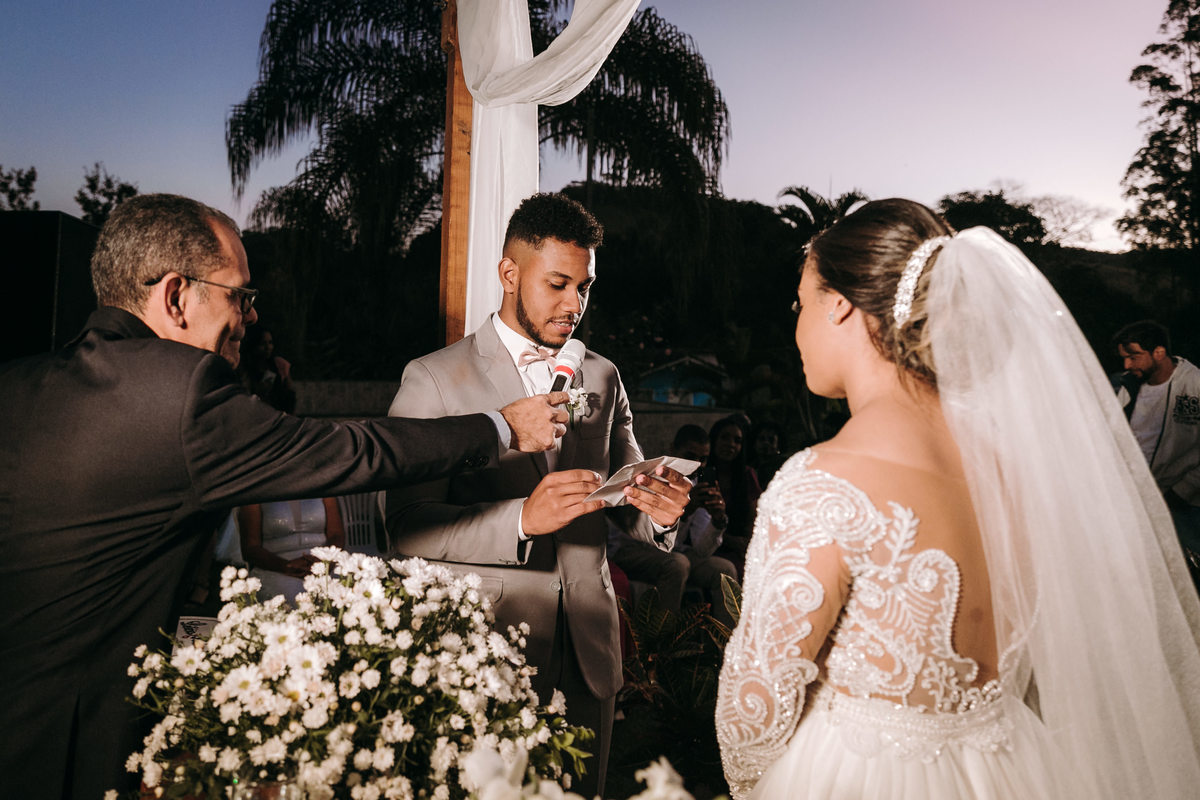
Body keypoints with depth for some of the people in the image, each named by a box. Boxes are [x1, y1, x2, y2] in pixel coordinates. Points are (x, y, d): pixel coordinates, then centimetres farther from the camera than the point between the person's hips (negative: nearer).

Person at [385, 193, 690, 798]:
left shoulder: (602, 377, 9)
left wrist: (659, 511, -13)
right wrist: (523, 519, -27)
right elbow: (407, 526, -13)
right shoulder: (433, 379, -6)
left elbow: (625, 498, 10)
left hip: (587, 654, 4)